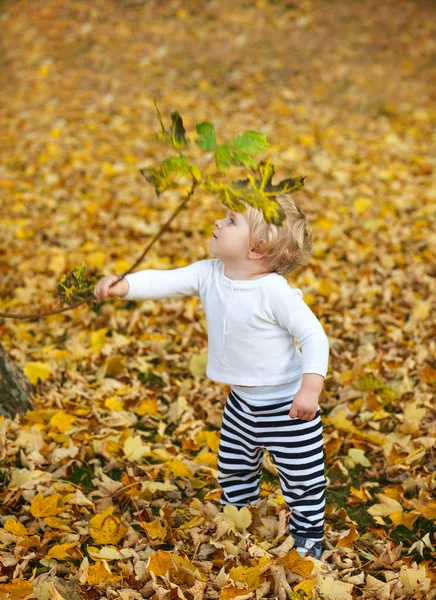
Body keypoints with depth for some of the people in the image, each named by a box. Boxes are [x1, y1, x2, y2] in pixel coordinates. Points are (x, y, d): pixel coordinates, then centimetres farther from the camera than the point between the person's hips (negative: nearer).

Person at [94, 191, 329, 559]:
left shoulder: (275, 291, -26)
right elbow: (164, 281, -13)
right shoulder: (208, 275, -8)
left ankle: (308, 539, 26)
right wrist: (122, 286, -31)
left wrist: (311, 388, -31)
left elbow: (314, 336, -23)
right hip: (241, 401, 7)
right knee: (234, 471, 22)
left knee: (302, 479, 5)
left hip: (288, 405, -7)